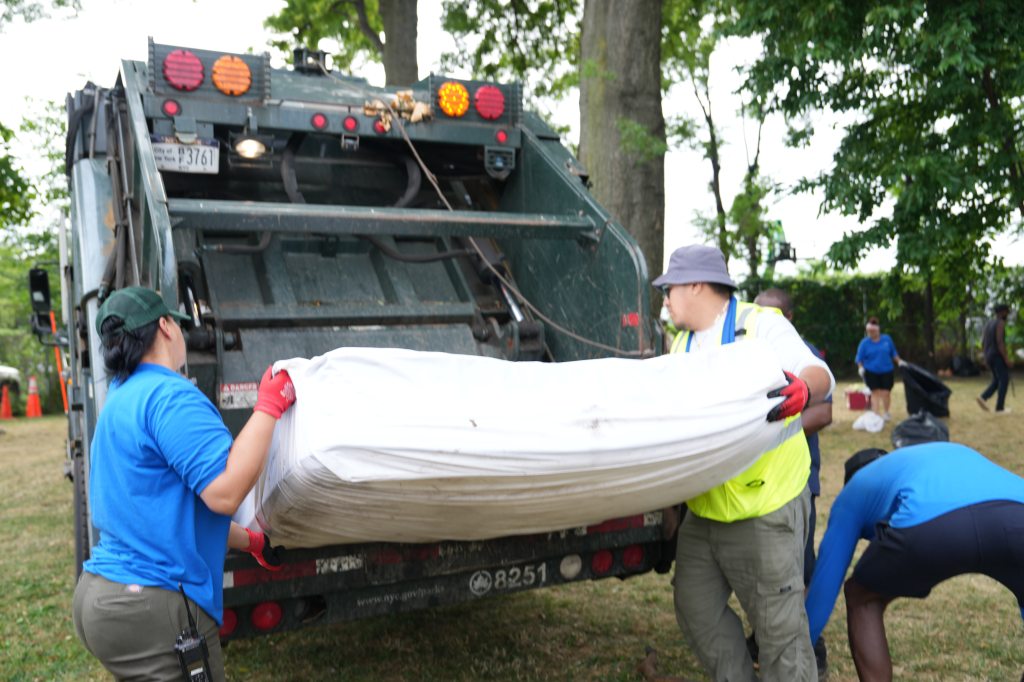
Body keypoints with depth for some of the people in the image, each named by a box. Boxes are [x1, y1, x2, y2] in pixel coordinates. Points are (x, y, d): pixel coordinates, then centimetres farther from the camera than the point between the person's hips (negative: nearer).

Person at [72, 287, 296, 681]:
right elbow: (225, 492, -26)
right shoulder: (170, 396, -17)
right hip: (151, 611, -10)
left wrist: (249, 541, 23)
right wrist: (268, 406, -18)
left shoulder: (122, 397, 15)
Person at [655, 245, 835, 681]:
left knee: (778, 623, 1)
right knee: (696, 610, 11)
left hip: (764, 508, -7)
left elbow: (818, 375, -21)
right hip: (703, 509, 7)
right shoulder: (683, 343, 14)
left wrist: (803, 390, -43)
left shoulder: (762, 325, -8)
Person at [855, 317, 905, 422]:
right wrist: (861, 368, -15)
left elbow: (893, 353, 14)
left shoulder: (887, 339, 2)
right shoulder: (865, 342, -4)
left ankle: (886, 412, 23)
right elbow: (860, 358, -1)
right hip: (871, 372, -1)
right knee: (875, 393, 0)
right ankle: (876, 414, 5)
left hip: (886, 371, 1)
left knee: (886, 393, 1)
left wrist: (899, 361, 7)